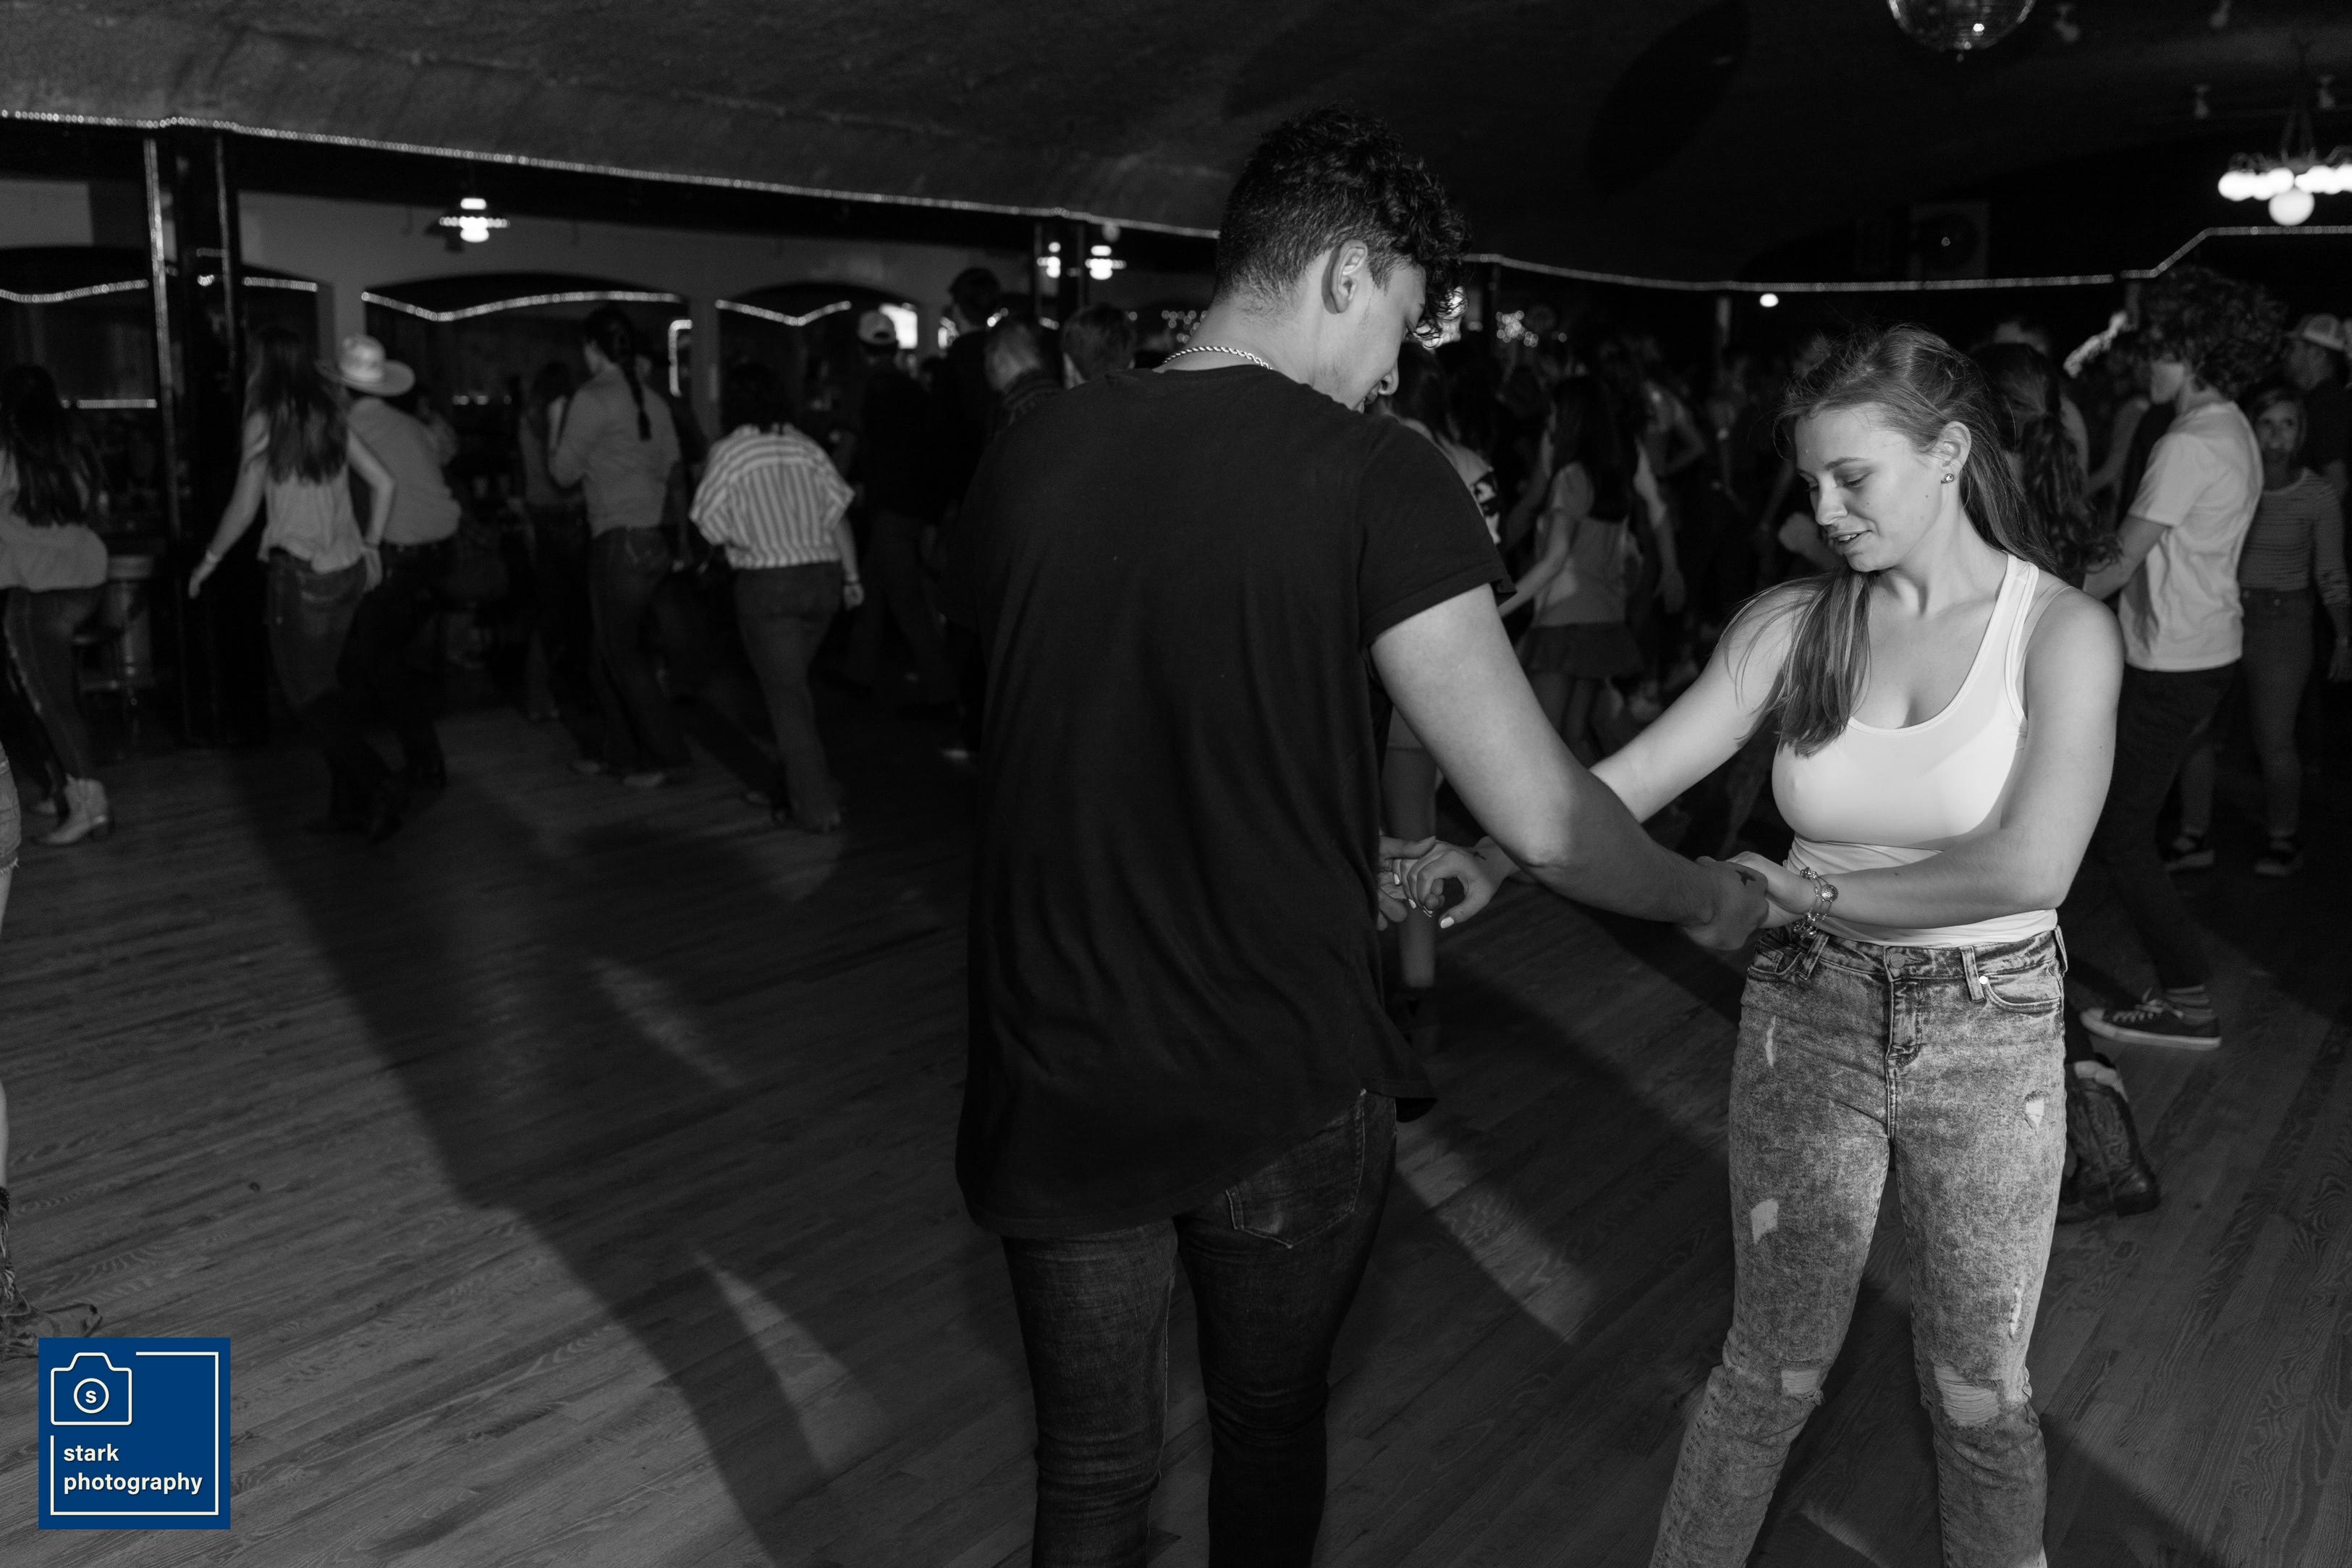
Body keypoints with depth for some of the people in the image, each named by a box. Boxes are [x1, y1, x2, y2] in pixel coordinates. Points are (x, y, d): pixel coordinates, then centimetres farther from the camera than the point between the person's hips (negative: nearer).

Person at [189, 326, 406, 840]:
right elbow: (384, 483, 9)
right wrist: (370, 544, 17)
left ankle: (377, 786, -12)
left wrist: (209, 560, 4)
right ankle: (349, 802, 11)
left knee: (305, 691, 1)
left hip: (300, 572, -6)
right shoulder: (330, 416, 8)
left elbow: (244, 508, -9)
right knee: (322, 686, 13)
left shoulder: (266, 419, -9)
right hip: (349, 568, 6)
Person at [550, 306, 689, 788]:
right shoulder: (653, 402, 10)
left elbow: (564, 472, -5)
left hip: (619, 541, -8)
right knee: (612, 653, 16)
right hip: (653, 539, 8)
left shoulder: (591, 398, -10)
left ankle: (664, 755, 3)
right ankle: (621, 752, 22)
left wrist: (556, 433, 13)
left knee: (623, 654, 1)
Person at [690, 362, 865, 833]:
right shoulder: (806, 448, 7)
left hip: (767, 583, -5)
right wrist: (851, 576, 7)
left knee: (786, 695, 2)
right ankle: (791, 784, 26)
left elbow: (713, 529, -2)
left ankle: (817, 808, 1)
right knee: (793, 686, 19)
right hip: (823, 577, 5)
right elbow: (838, 516, 4)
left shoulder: (727, 453, -4)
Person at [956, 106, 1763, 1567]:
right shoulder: (1375, 475, -16)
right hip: (1285, 1091, -2)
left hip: (1060, 1088, 3)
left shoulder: (1026, 457, -2)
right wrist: (1703, 896, 6)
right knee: (1272, 1438, 24)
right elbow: (1541, 818, -15)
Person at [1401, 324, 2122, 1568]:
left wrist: (1812, 888, -18)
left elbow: (2031, 865, -23)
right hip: (1807, 1016, 1)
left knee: (1978, 1391, 15)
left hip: (1989, 1036, -1)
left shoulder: (2060, 631, -10)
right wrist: (1498, 856, -27)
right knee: (1772, 1370, 12)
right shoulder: (1793, 623, -3)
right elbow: (1637, 775, -12)